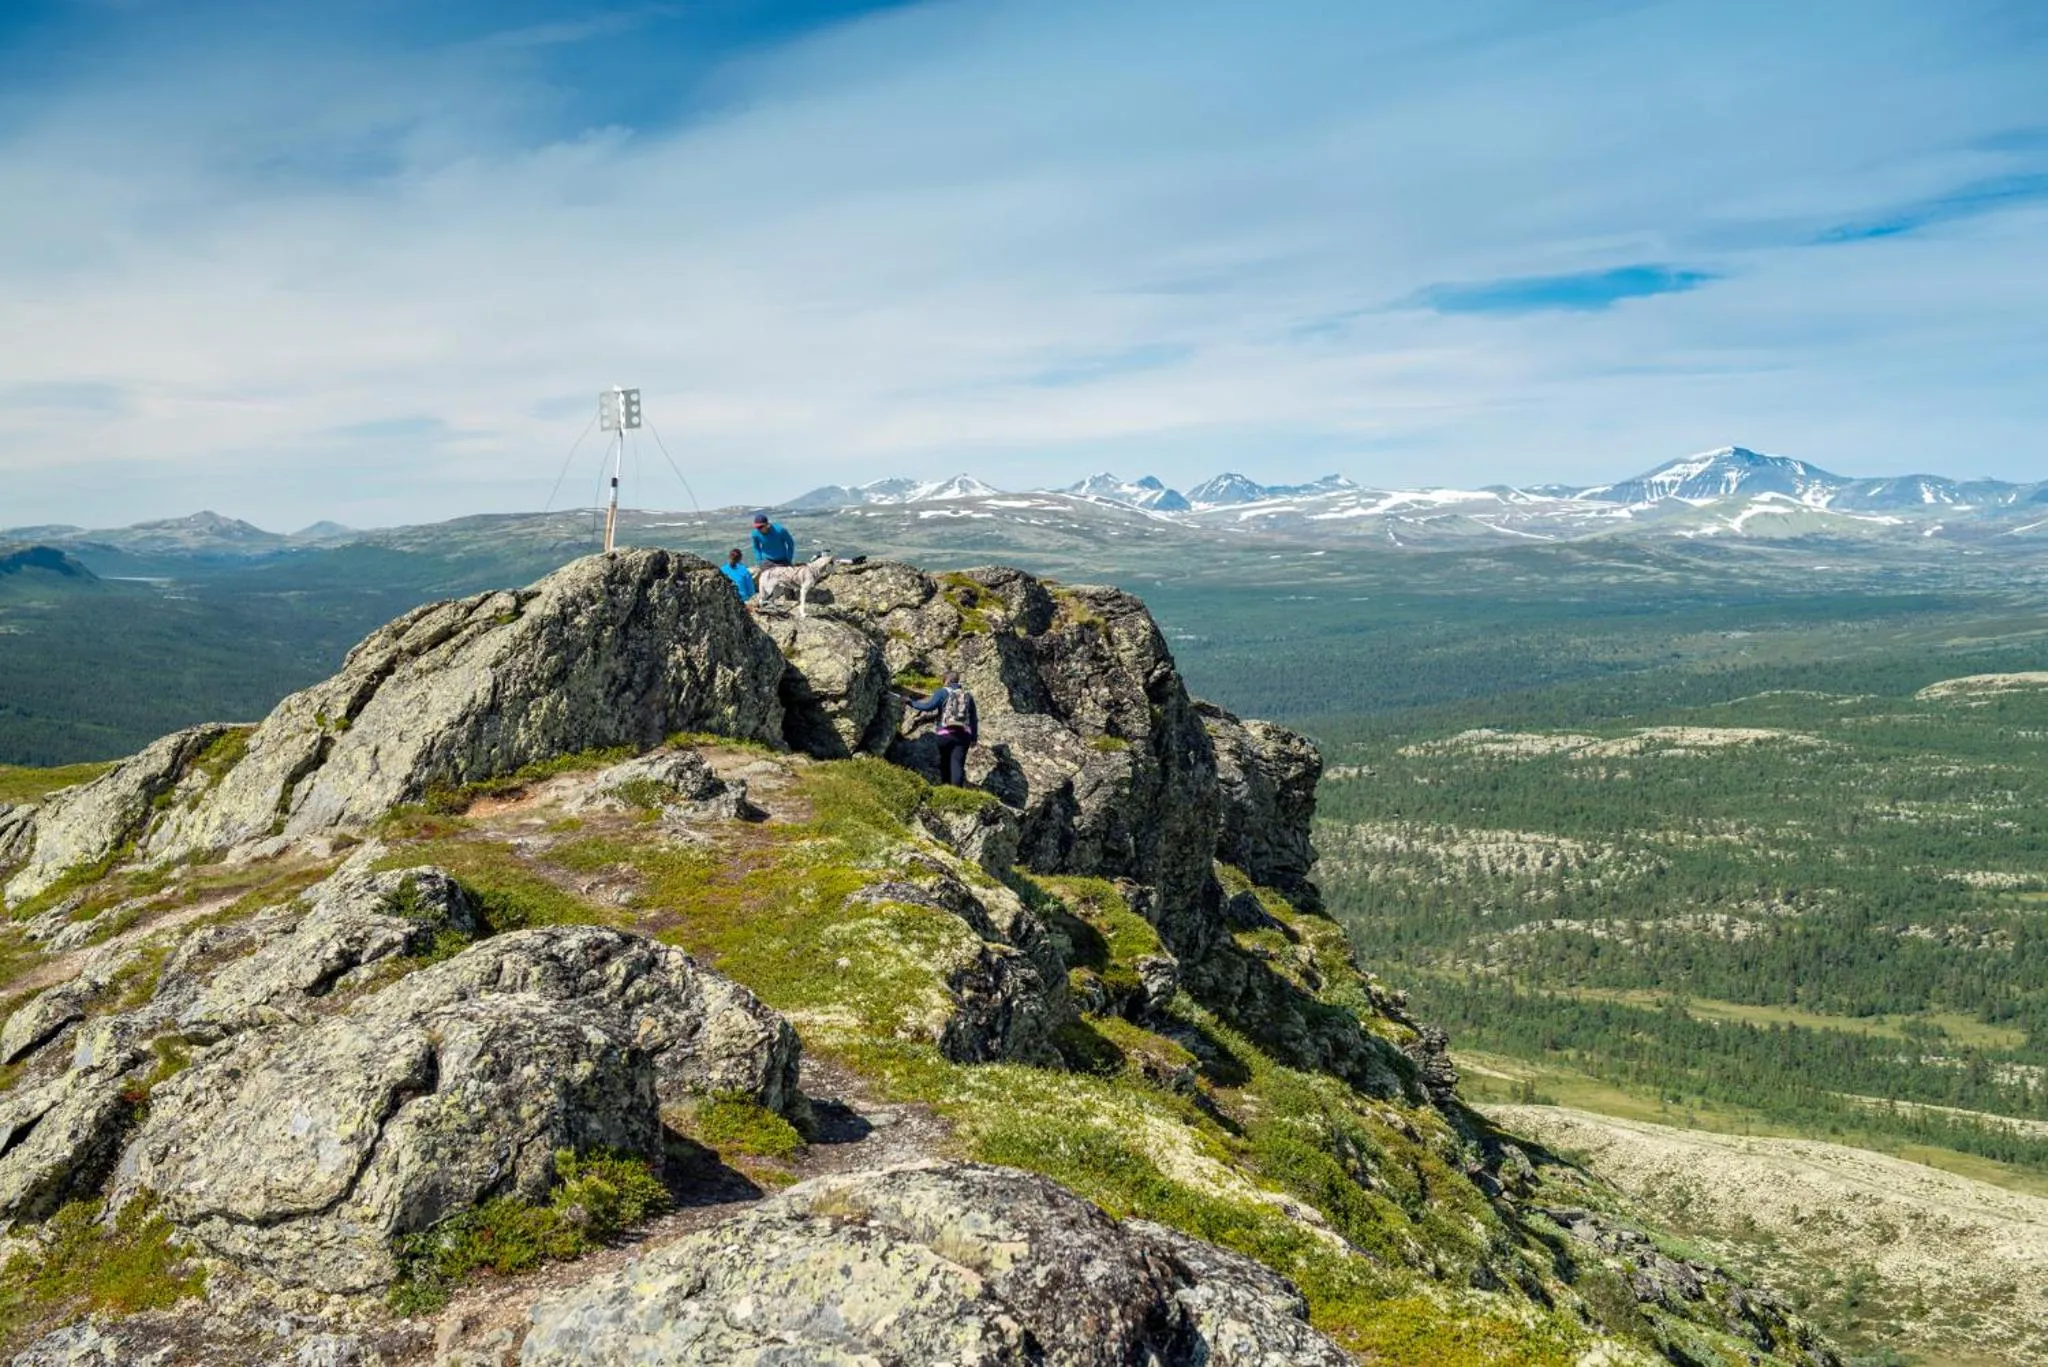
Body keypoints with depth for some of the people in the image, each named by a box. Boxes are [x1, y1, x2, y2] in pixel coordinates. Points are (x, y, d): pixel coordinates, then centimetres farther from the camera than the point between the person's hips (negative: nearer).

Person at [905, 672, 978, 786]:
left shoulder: (943, 692, 2)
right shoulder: (967, 695, 16)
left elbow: (929, 706, -11)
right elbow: (974, 719, 18)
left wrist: (912, 703, 2)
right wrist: (974, 738, 23)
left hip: (946, 734, -2)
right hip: (963, 735, 2)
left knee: (944, 764, 14)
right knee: (957, 764, -6)